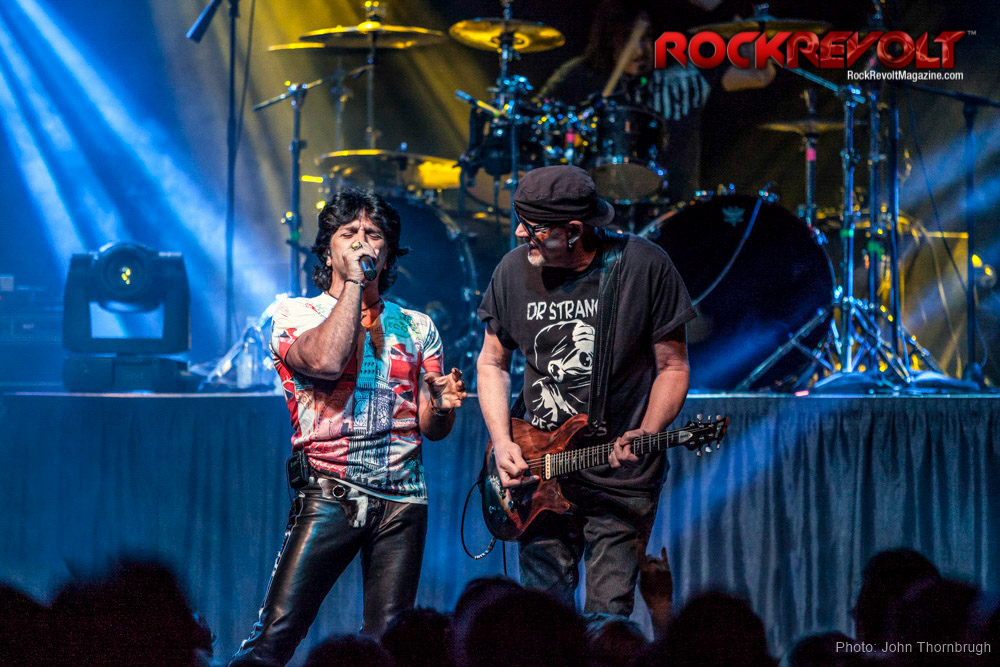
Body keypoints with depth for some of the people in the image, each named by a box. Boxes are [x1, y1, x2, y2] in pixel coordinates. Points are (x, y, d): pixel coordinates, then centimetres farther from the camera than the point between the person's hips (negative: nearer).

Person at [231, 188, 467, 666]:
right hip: (329, 495, -4)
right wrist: (353, 280, -10)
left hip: (403, 501, 4)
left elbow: (432, 428, 16)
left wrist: (442, 407, -8)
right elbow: (325, 360, -19)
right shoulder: (294, 316, 4)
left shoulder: (416, 327, 15)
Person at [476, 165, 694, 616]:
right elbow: (492, 362, 12)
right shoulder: (514, 270, 0)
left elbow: (673, 367, -2)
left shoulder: (645, 267, -10)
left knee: (608, 615, -4)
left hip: (622, 477, -3)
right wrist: (502, 443, -1)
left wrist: (646, 436, -18)